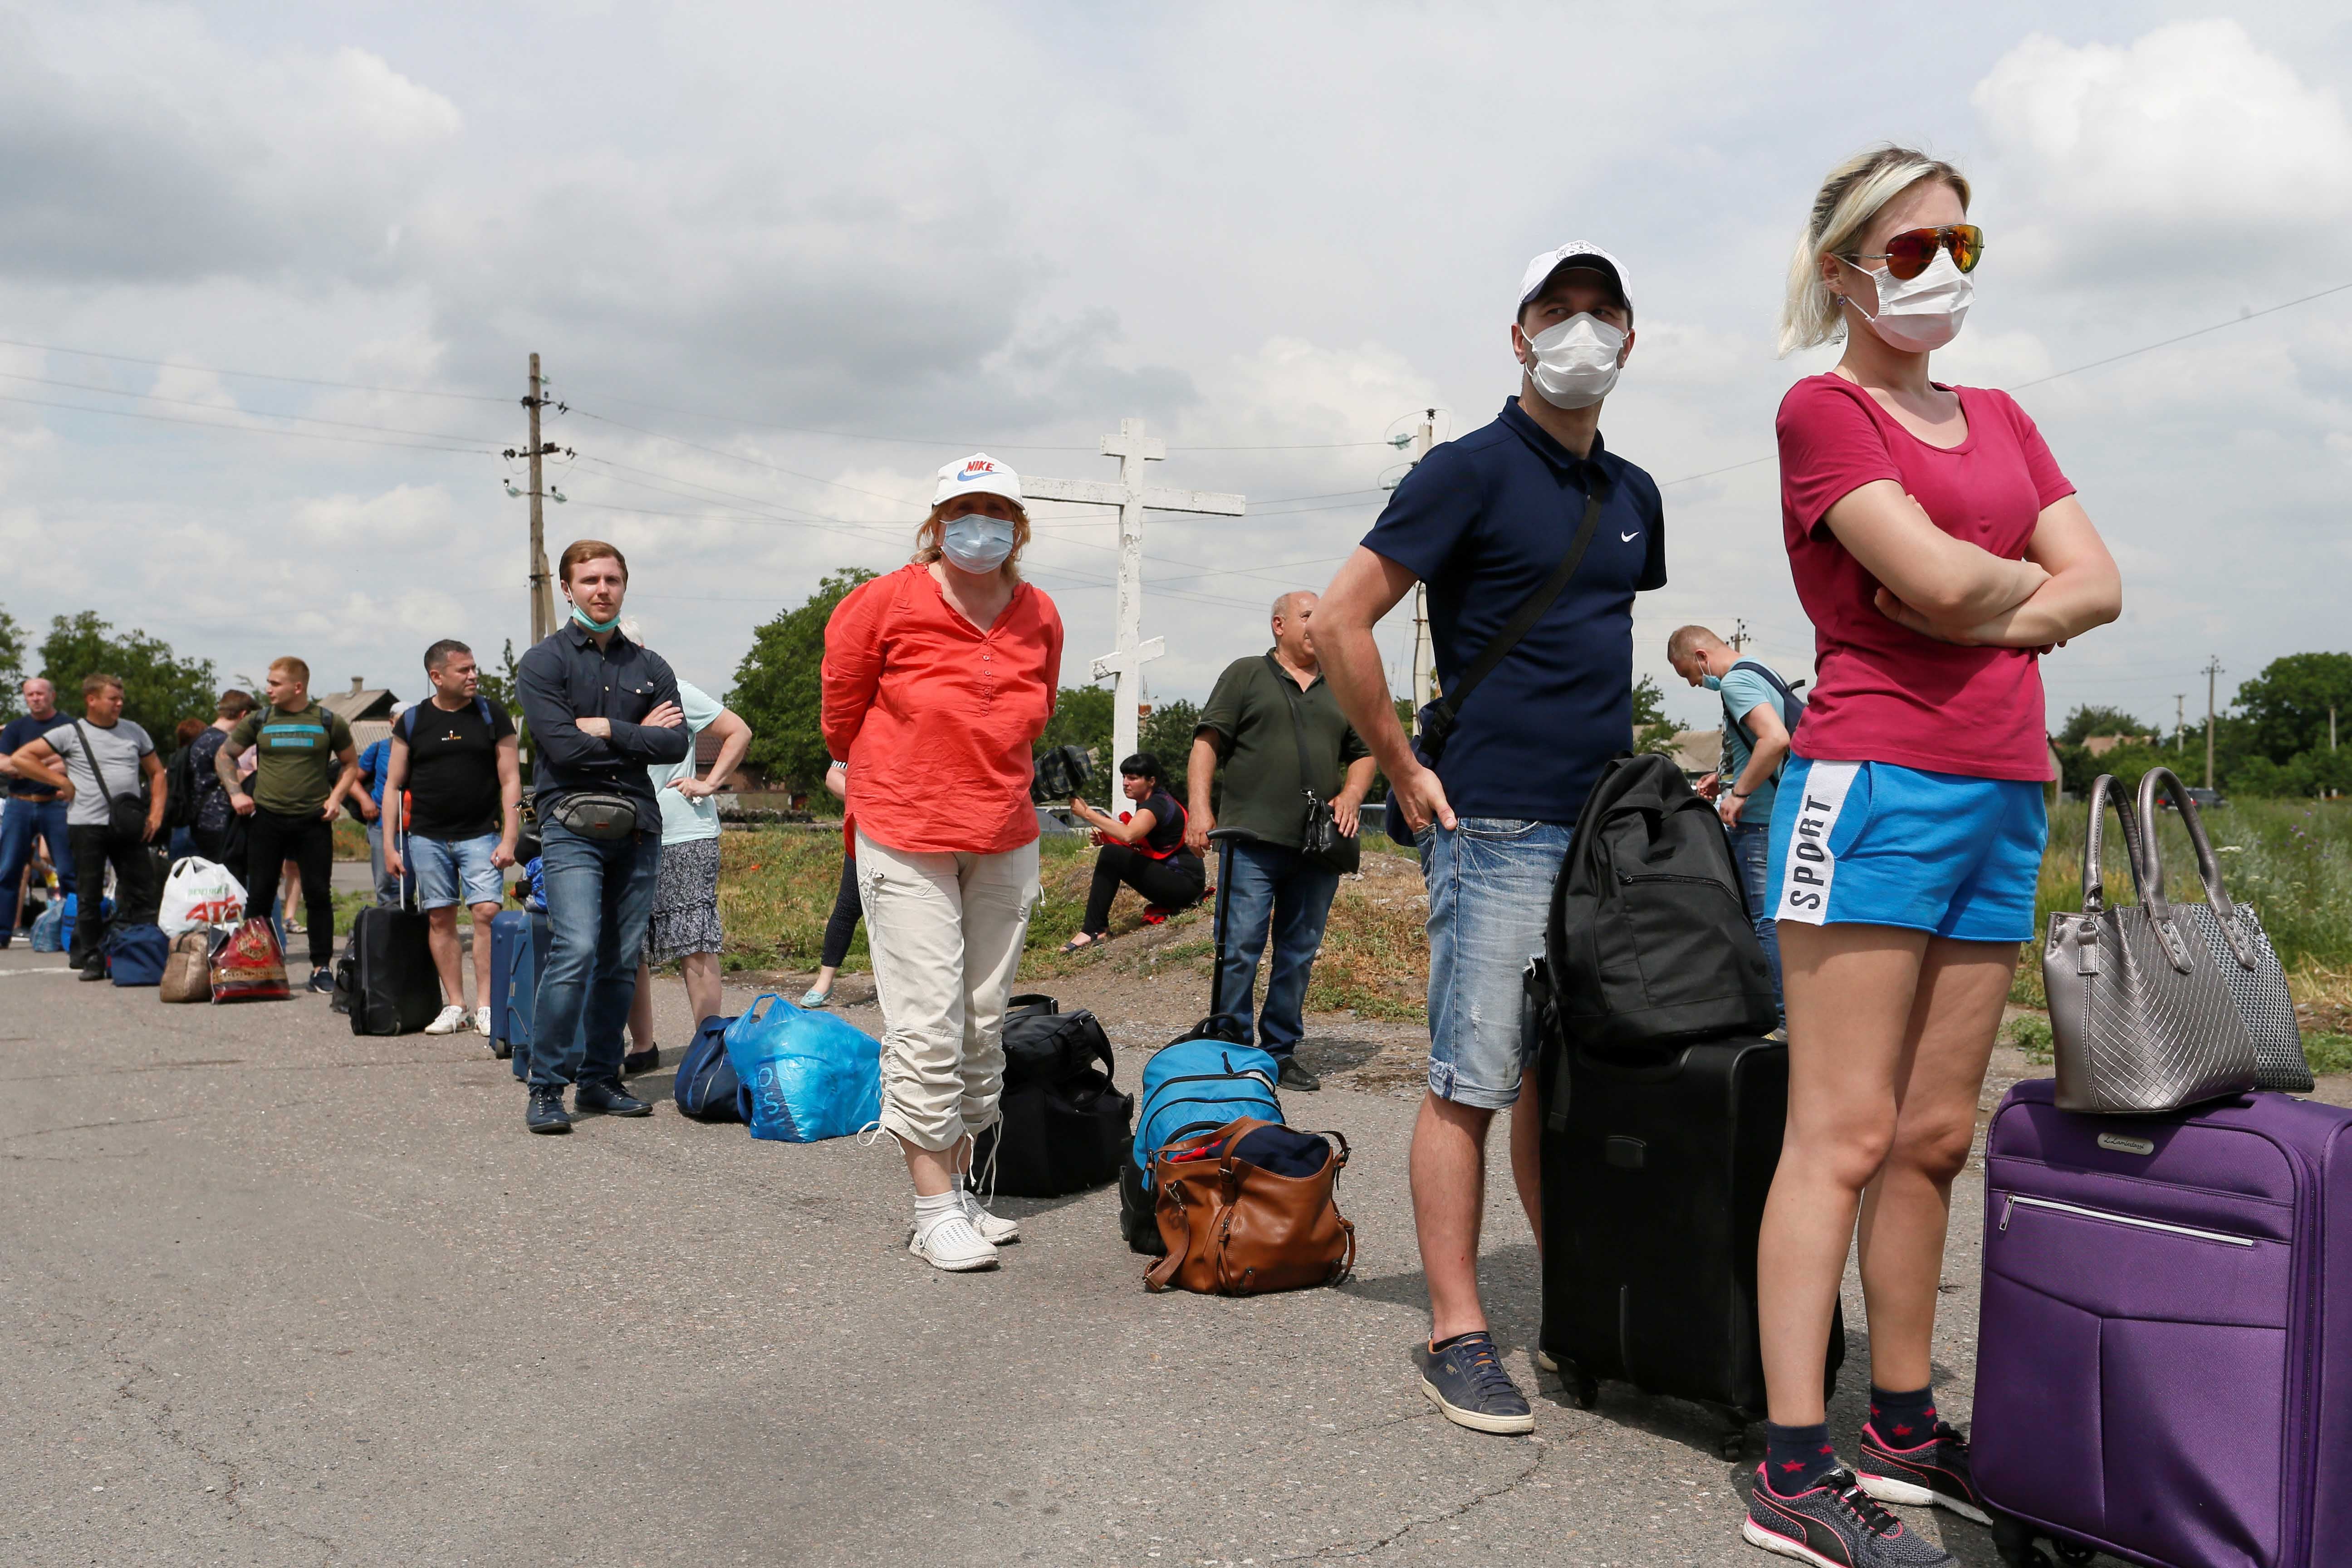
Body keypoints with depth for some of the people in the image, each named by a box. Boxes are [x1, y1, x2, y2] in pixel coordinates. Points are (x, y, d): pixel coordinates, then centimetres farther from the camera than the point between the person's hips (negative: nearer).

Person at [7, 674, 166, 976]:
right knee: (90, 896, 3)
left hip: (129, 827, 3)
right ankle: (91, 958, 12)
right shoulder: (71, 733, 1)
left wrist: (156, 813, 5)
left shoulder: (134, 732, 12)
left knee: (144, 893, 1)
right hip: (87, 826, -3)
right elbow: (20, 759, 0)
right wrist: (64, 782, -5)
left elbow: (156, 772, 18)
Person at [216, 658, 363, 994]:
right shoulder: (258, 721, 6)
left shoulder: (329, 723, 3)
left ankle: (321, 968, 7)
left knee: (319, 895, 0)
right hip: (266, 818, 1)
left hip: (314, 821, -1)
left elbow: (351, 765, 12)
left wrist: (336, 797, -3)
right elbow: (223, 756, 16)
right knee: (259, 896, 3)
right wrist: (236, 792, 0)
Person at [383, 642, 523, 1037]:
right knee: (440, 918, 3)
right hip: (426, 837, 2)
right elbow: (393, 786, 9)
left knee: (487, 912, -11)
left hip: (480, 835, -1)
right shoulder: (412, 721, 6)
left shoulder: (492, 715, 3)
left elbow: (510, 780, 2)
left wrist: (509, 839, -6)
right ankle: (455, 1005, 11)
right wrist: (389, 845, 3)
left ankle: (484, 1007, -6)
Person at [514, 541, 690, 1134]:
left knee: (622, 963, 4)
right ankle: (546, 1088, -9)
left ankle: (599, 1081, 14)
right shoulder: (544, 661, 3)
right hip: (572, 824, -4)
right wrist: (639, 736, -1)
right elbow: (561, 745, -11)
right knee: (575, 950, -17)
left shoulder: (650, 666, 14)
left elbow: (677, 744, 1)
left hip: (637, 828, 4)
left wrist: (606, 729, -6)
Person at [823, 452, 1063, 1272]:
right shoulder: (886, 604, -8)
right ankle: (933, 1213, 2)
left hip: (1005, 842, 5)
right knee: (928, 1026, -7)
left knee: (984, 1023, 10)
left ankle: (960, 1189, 23)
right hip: (906, 841, -5)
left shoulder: (1041, 618, 4)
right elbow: (842, 712, 7)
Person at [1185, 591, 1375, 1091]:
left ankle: (1281, 1052, 16)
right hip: (1253, 842, -4)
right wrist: (1200, 807, -12)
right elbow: (1208, 741, 0)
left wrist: (1351, 795, 4)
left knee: (1299, 955, 8)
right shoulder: (1246, 675, 7)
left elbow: (1364, 753, 24)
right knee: (1241, 948, -8)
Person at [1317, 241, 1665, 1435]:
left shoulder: (1634, 496, 16)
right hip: (1498, 829, -7)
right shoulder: (1473, 472, -5)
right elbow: (1340, 621, -10)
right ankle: (1457, 1335, 6)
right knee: (1472, 1082, -3)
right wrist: (1406, 773, -9)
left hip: (1607, 830, 7)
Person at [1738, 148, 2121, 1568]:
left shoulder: (2002, 419, 21)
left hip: (2004, 798, 7)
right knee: (1844, 1134, -8)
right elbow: (1939, 578, -15)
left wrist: (1990, 609, -7)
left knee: (1937, 1134, 10)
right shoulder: (1824, 409, -1)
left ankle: (1905, 1430, 21)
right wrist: (2027, 576, 5)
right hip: (1876, 780, -7)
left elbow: (2100, 586, 11)